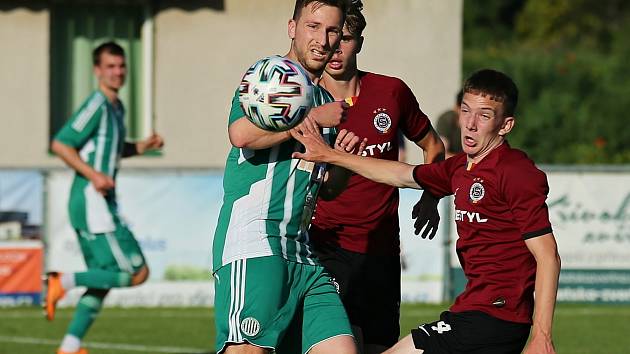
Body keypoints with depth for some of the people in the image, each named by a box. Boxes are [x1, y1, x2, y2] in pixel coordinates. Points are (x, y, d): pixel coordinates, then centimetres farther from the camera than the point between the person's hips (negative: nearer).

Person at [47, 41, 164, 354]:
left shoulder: (116, 107, 16)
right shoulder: (97, 105, -13)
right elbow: (60, 144, -17)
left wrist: (142, 146, 15)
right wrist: (93, 175, -22)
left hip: (102, 205, 10)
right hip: (92, 204, -10)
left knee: (103, 281, 13)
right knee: (136, 273, -12)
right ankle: (65, 282, -7)